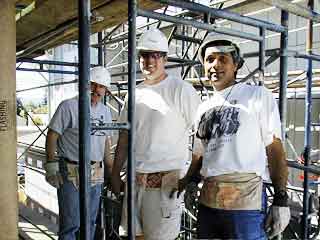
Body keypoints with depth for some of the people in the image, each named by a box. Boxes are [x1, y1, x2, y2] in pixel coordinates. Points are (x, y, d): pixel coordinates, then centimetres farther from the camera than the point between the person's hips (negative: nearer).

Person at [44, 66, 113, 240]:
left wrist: (110, 170, 16)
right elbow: (52, 135, -8)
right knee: (71, 224, -1)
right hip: (70, 173, -6)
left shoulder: (105, 111, 11)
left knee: (89, 223, 15)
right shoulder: (69, 106, -8)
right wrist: (50, 165, -12)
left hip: (96, 174, 6)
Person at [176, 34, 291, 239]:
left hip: (247, 201, -5)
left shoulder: (258, 95, 1)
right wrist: (183, 183, 10)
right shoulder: (203, 108, 15)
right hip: (208, 201, 5)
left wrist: (281, 199, -8)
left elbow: (275, 149, -4)